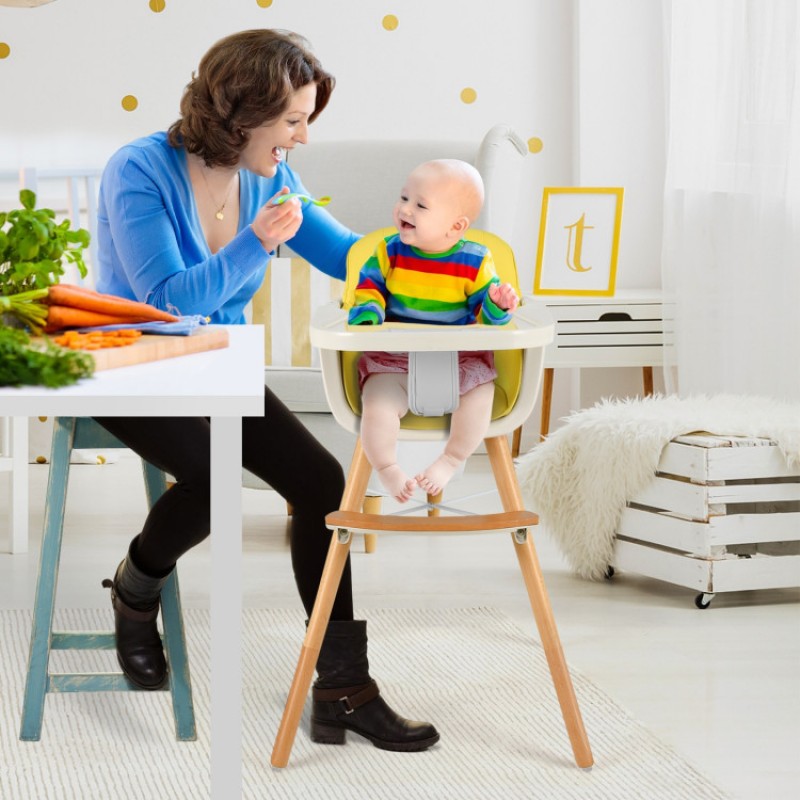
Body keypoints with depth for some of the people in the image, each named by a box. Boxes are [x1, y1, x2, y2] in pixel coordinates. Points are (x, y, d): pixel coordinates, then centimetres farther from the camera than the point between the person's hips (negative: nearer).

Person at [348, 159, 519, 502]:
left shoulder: (474, 261, -3)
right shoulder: (390, 251, 0)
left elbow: (485, 309, 1)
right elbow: (368, 285, 7)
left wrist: (498, 304, -22)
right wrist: (366, 317, -12)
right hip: (394, 358, 0)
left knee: (480, 396, -26)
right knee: (377, 406, -26)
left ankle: (450, 461, -1)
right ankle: (386, 468, 2)